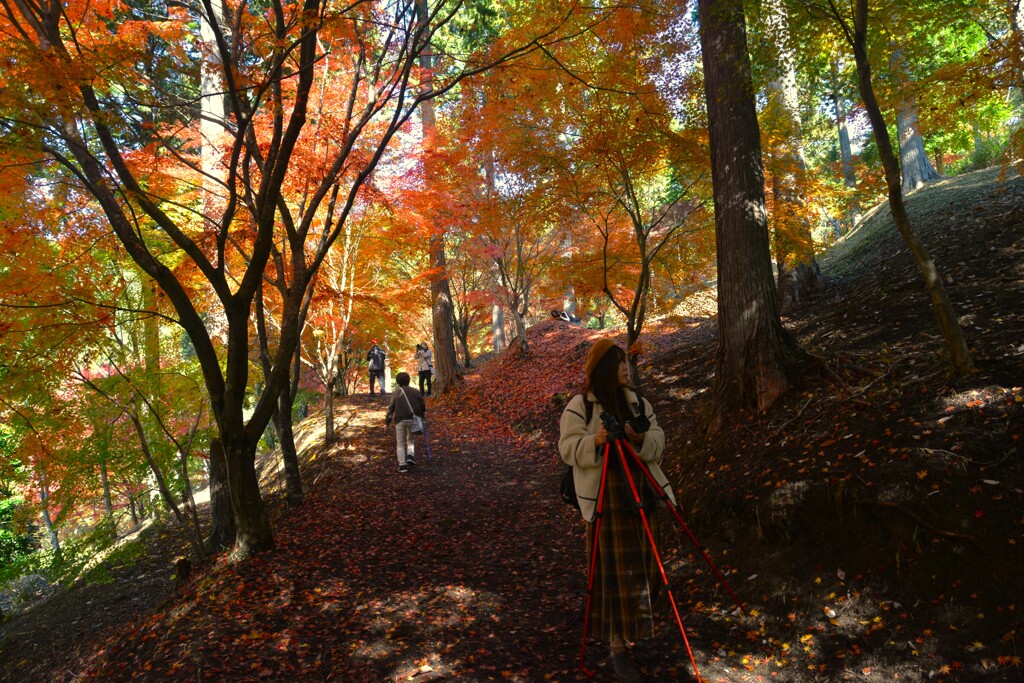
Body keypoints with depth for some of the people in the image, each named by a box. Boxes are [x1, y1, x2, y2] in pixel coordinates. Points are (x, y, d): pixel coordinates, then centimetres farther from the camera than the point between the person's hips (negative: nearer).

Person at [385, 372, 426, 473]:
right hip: (413, 419, 1)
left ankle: (402, 465, 5)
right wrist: (423, 412, 24)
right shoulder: (414, 392, 6)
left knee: (401, 443, 8)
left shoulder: (396, 394, 6)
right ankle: (410, 456, -2)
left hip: (400, 420, -1)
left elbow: (391, 408, 3)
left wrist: (387, 422, 8)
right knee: (411, 440, 20)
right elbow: (422, 403, 6)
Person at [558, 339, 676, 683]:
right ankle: (617, 645, 8)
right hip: (605, 495, -5)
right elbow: (568, 448, -12)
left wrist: (641, 439, -18)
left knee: (642, 562, 15)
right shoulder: (579, 406, -8)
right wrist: (595, 441, -30)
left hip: (641, 491, 6)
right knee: (614, 568, -2)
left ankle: (637, 623, 40)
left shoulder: (638, 402, 8)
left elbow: (658, 440, 3)